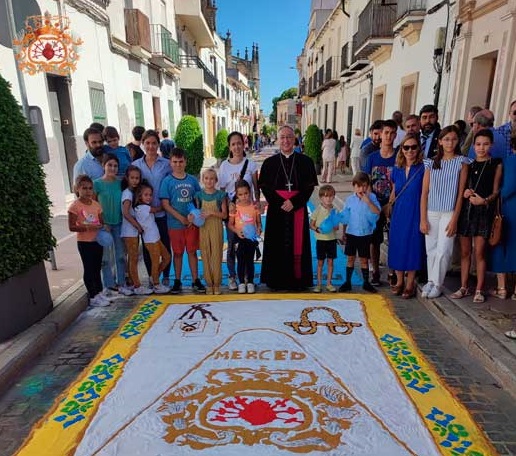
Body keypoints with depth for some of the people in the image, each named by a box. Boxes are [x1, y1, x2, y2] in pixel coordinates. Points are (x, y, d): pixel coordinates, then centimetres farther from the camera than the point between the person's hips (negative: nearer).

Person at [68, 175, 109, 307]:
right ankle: (93, 297, 12)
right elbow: (71, 227, -14)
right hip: (84, 242, -5)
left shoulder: (96, 204, 5)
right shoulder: (75, 206, -11)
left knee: (97, 268, 14)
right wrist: (88, 227, -24)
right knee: (89, 269, 3)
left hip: (97, 240, 6)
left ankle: (99, 293, 26)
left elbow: (101, 222, 13)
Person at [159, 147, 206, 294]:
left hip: (193, 223, 2)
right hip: (175, 223, -2)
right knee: (178, 253, 8)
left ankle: (195, 281, 17)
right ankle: (177, 282, 21)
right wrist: (181, 218, -13)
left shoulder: (192, 180, 5)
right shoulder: (167, 181, -3)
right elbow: (165, 204, -7)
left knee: (192, 251, 8)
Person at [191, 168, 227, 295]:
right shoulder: (199, 194, 5)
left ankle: (216, 283, 11)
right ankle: (209, 283, 15)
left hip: (216, 228, -2)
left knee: (217, 255, 0)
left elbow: (224, 214, -3)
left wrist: (212, 213, -16)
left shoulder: (220, 195, -1)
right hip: (203, 228, 2)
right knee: (205, 256, 4)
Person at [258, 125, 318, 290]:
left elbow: (310, 186, 0)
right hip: (276, 210, 0)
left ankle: (297, 279, 14)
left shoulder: (305, 161, 4)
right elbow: (265, 187, 1)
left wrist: (294, 202, -13)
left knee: (297, 244, 3)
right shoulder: (269, 162, 5)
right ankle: (277, 281, 12)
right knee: (277, 245, 3)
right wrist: (281, 203, -12)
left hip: (298, 210, 0)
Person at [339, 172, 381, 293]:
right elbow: (345, 218, 6)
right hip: (351, 233, 1)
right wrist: (343, 233, 7)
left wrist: (367, 201, -28)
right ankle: (347, 282, 20)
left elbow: (377, 212, -19)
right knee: (350, 258, 10)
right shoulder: (350, 199, -1)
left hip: (365, 234, -1)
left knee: (364, 259, 9)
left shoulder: (371, 197, -5)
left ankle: (366, 283, 23)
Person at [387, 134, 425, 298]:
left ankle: (410, 284, 15)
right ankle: (399, 281, 22)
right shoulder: (397, 169, 8)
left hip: (415, 213, -4)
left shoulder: (423, 168, -5)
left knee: (413, 247, 2)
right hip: (398, 213, 4)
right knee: (397, 245, 7)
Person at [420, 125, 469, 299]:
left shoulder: (461, 162, 0)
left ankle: (437, 284, 11)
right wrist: (423, 218, -1)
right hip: (431, 212, 2)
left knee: (443, 250, -4)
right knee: (431, 249, 7)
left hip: (449, 213, -2)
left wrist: (455, 219, -8)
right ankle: (431, 281, 22)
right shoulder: (431, 163, 5)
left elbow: (461, 193, -3)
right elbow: (424, 192, 4)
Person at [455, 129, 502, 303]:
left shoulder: (496, 164, 4)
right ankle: (463, 287, 15)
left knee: (479, 252, -3)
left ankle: (479, 290, 7)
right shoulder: (469, 165, 13)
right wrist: (464, 193, -5)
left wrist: (484, 200, -18)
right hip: (466, 209, 3)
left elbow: (495, 191, 1)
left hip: (484, 211, -3)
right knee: (465, 252, 6)